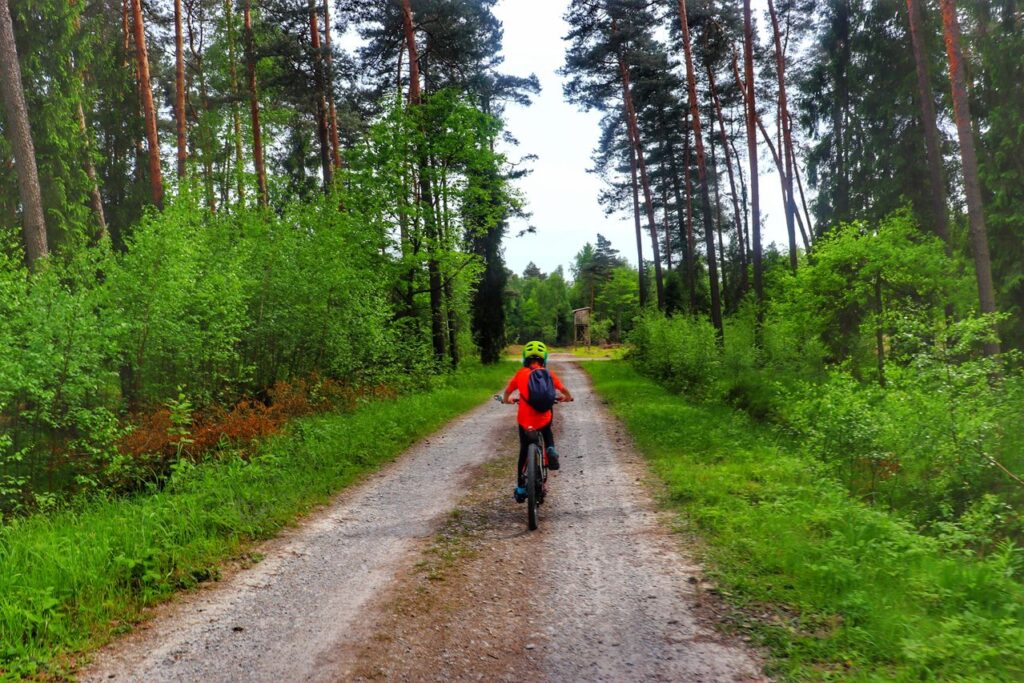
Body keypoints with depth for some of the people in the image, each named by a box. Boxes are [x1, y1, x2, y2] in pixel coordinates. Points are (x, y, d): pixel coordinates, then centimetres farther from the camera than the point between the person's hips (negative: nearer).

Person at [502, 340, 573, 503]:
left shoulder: (520, 374, 3)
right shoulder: (548, 374, 3)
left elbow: (507, 393, 11)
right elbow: (565, 392, 5)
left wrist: (507, 400, 33)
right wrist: (567, 397, 27)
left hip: (524, 421, 0)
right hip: (544, 418, 0)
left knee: (524, 451, 19)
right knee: (547, 433, 34)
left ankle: (520, 488, 21)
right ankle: (551, 449, 2)